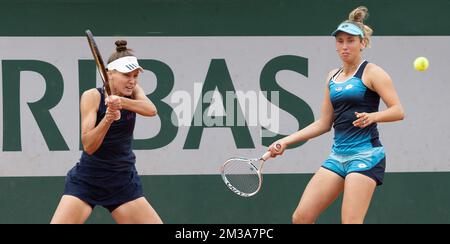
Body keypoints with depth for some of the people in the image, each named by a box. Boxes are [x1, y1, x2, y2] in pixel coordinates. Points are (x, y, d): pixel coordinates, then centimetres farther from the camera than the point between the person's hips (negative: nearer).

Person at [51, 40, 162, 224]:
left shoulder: (133, 92, 1)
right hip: (87, 180, -3)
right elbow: (88, 146, -18)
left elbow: (151, 110, -22)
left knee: (154, 222, -6)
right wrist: (108, 119, -35)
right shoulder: (92, 96, -11)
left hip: (124, 182, 3)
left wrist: (121, 102, -39)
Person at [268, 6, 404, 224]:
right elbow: (323, 124, 21)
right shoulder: (333, 77, 17)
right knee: (301, 218, -2)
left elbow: (398, 111, -8)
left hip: (365, 154, -7)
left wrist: (372, 116, -27)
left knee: (350, 222, -16)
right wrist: (285, 141, 15)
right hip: (337, 155, 7)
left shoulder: (371, 73, -2)